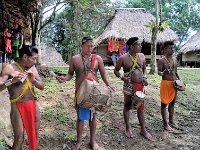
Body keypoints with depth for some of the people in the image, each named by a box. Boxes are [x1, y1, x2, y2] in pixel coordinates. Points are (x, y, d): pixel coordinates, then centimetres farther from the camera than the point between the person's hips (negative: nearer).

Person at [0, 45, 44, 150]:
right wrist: (12, 81, -29)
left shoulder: (33, 68, 7)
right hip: (18, 106, -5)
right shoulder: (10, 68, -8)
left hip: (33, 105, 5)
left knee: (35, 135, 13)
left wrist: (33, 80, -10)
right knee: (19, 139, 0)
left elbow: (42, 86, 8)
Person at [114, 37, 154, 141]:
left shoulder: (141, 56, 4)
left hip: (140, 85, 4)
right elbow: (116, 70, 0)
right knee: (127, 107, 9)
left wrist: (144, 77, 0)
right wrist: (122, 77, -18)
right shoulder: (123, 58, -10)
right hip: (128, 86, -4)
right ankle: (128, 128, 26)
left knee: (141, 107, 11)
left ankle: (143, 130, 22)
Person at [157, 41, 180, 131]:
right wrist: (164, 72, -35)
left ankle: (171, 121, 27)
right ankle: (165, 124, 6)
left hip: (174, 83, 7)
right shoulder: (162, 60, -9)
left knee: (172, 102, 14)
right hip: (165, 83, -7)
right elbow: (159, 72, -14)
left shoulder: (174, 60, 11)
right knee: (164, 103, 0)